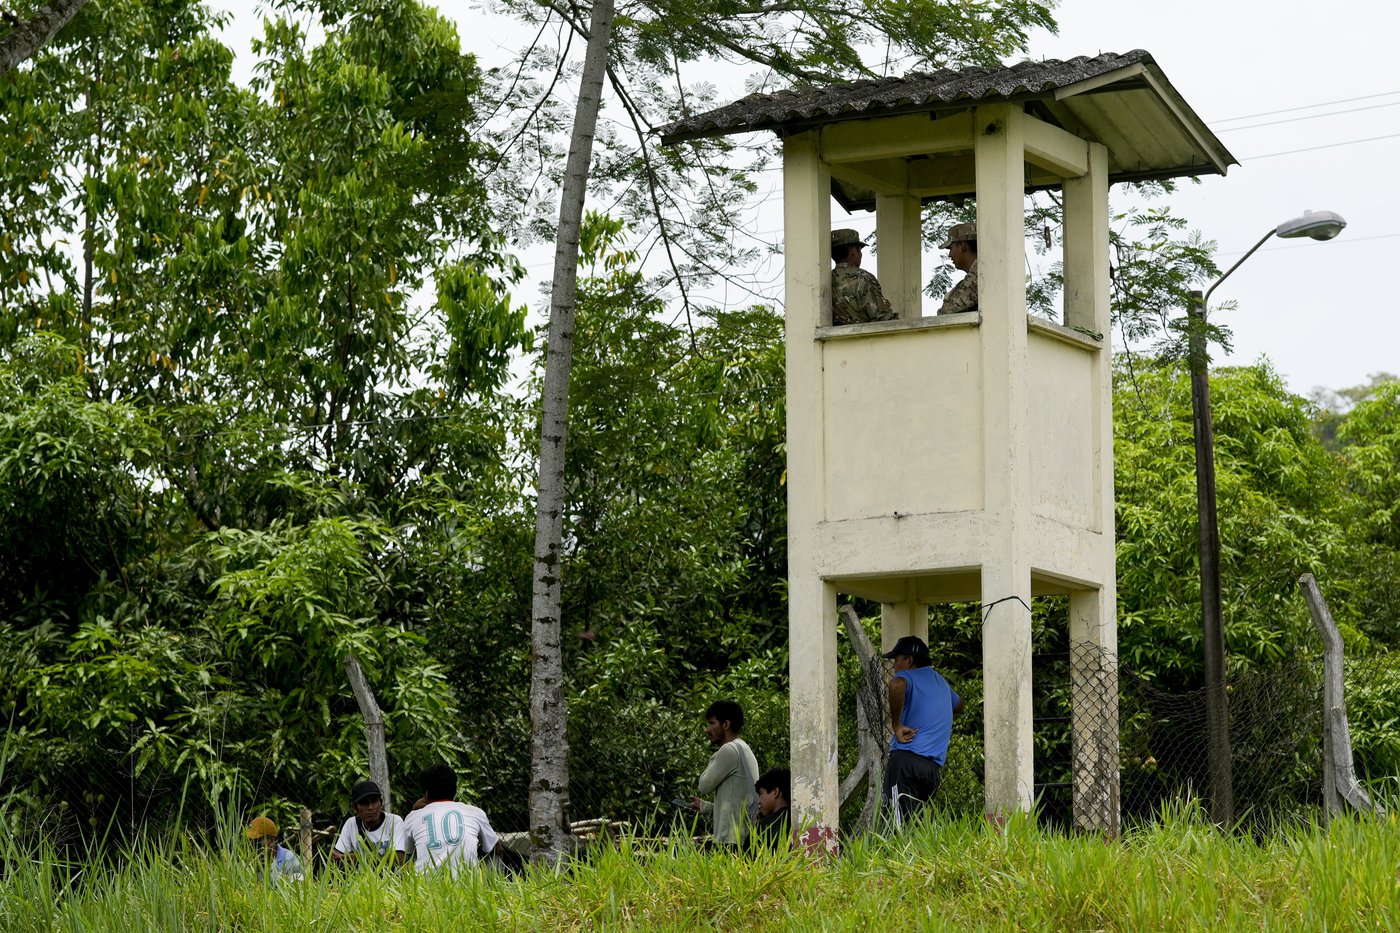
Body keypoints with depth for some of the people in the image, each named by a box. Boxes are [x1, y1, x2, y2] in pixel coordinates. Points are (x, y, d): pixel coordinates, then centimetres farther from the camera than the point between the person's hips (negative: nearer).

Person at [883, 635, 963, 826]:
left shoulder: (908, 676, 1)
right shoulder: (941, 682, 24)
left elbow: (897, 685, -27)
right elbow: (958, 704, 47)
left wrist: (897, 725, -17)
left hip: (906, 761, -7)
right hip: (934, 768, 7)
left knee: (903, 826, -14)